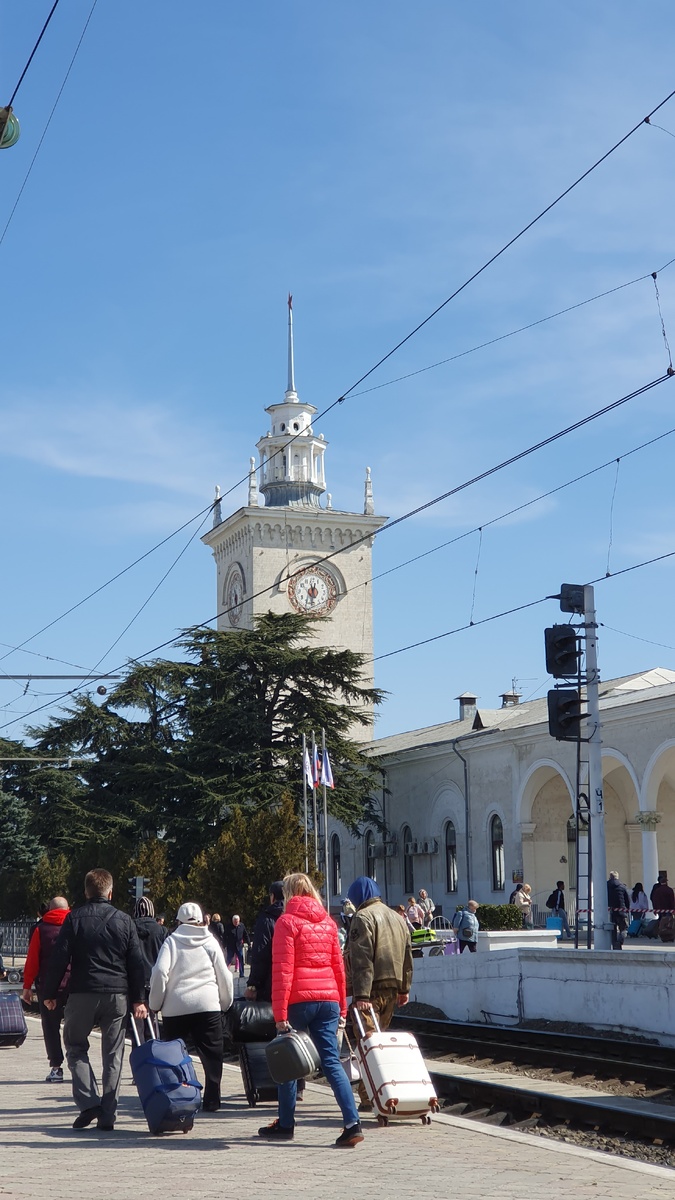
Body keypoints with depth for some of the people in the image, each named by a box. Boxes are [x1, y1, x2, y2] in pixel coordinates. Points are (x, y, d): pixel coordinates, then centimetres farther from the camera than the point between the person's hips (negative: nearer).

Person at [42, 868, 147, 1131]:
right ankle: (107, 1114, 4)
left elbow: (59, 958, -4)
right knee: (113, 1055, 7)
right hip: (118, 995, 2)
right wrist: (138, 999, 11)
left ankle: (88, 1102, -3)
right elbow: (136, 963, 6)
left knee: (75, 1047, 13)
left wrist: (50, 994, 4)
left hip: (83, 993, -2)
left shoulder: (74, 919, -1)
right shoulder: (124, 921, 5)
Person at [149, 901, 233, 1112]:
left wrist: (155, 1004, 3)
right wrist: (225, 1004, 20)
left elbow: (160, 972, -6)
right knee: (212, 1056, 5)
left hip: (175, 1007, 0)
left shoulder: (172, 941, 5)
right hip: (208, 1006, 0)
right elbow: (224, 976, 8)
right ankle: (211, 1101, 1)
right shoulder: (210, 942, 8)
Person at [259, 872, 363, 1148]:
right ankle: (352, 1123, -11)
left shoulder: (287, 922, -4)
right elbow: (338, 968, 14)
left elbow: (282, 970, -10)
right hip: (328, 999, 5)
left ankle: (285, 1125, 19)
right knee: (331, 1062, 1)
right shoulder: (328, 923, 13)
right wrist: (342, 1009, 19)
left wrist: (280, 1013, -11)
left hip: (299, 999, -4)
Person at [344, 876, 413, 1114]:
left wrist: (361, 995, -20)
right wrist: (404, 988, 23)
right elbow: (407, 955, 19)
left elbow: (361, 959, -17)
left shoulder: (363, 918, -9)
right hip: (393, 986, 8)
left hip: (372, 988, -8)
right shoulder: (396, 918, 17)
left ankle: (368, 1098, -11)